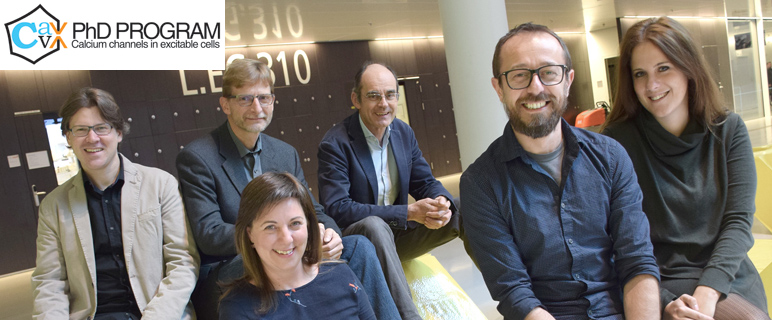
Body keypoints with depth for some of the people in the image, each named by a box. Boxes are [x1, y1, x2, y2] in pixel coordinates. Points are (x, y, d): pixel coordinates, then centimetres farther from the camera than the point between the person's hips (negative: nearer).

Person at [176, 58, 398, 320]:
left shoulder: (286, 153, 11)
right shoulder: (196, 158, -8)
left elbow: (313, 211, 10)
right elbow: (209, 234, -16)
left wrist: (329, 234, -16)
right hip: (223, 275, -5)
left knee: (357, 246, -16)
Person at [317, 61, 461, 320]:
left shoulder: (404, 132, 3)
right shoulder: (335, 144, -16)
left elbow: (425, 182, 8)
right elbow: (336, 209, -24)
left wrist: (442, 202, -19)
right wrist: (408, 212, -28)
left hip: (397, 236, 6)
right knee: (374, 225, -39)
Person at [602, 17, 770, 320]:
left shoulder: (729, 130, 4)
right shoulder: (617, 142, -8)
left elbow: (739, 220, -3)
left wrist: (707, 292, -17)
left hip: (729, 275, 4)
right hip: (666, 284, -4)